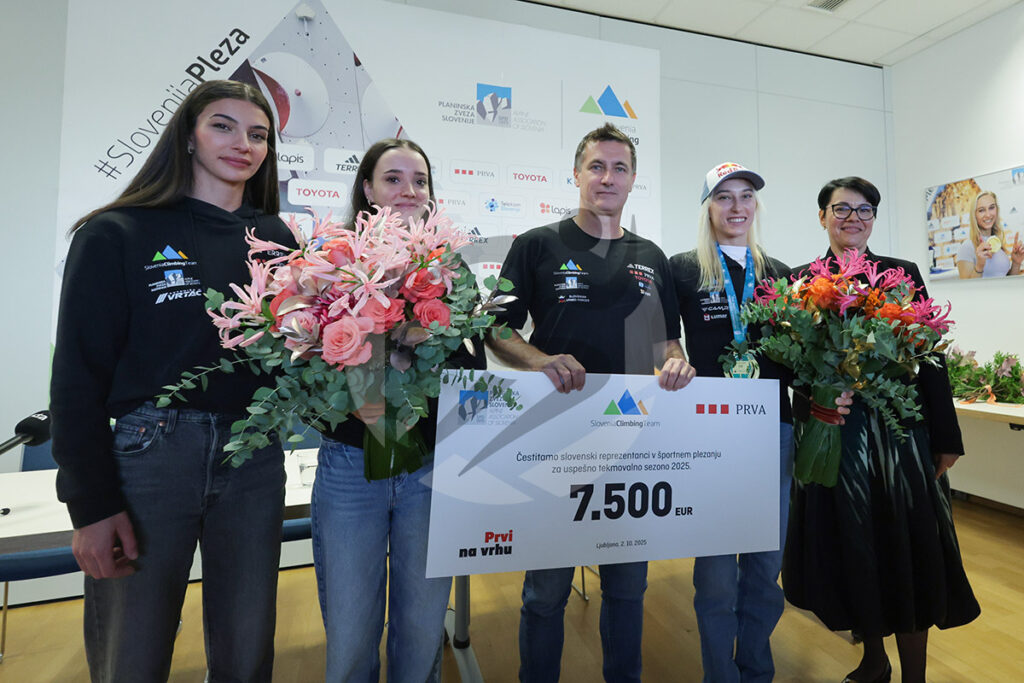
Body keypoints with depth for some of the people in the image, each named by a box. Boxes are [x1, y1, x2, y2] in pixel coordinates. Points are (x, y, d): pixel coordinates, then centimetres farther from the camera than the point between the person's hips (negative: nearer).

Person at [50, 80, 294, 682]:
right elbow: (79, 376, -4)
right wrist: (92, 504, -7)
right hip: (146, 451, -2)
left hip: (254, 456, 3)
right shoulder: (118, 235, -2)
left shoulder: (277, 240, 7)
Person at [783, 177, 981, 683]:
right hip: (833, 431, 0)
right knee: (851, 550, 9)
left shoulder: (903, 274, 6)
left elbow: (929, 357, 4)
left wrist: (945, 440, 3)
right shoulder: (802, 280, 4)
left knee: (907, 551, 4)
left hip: (899, 430, 1)